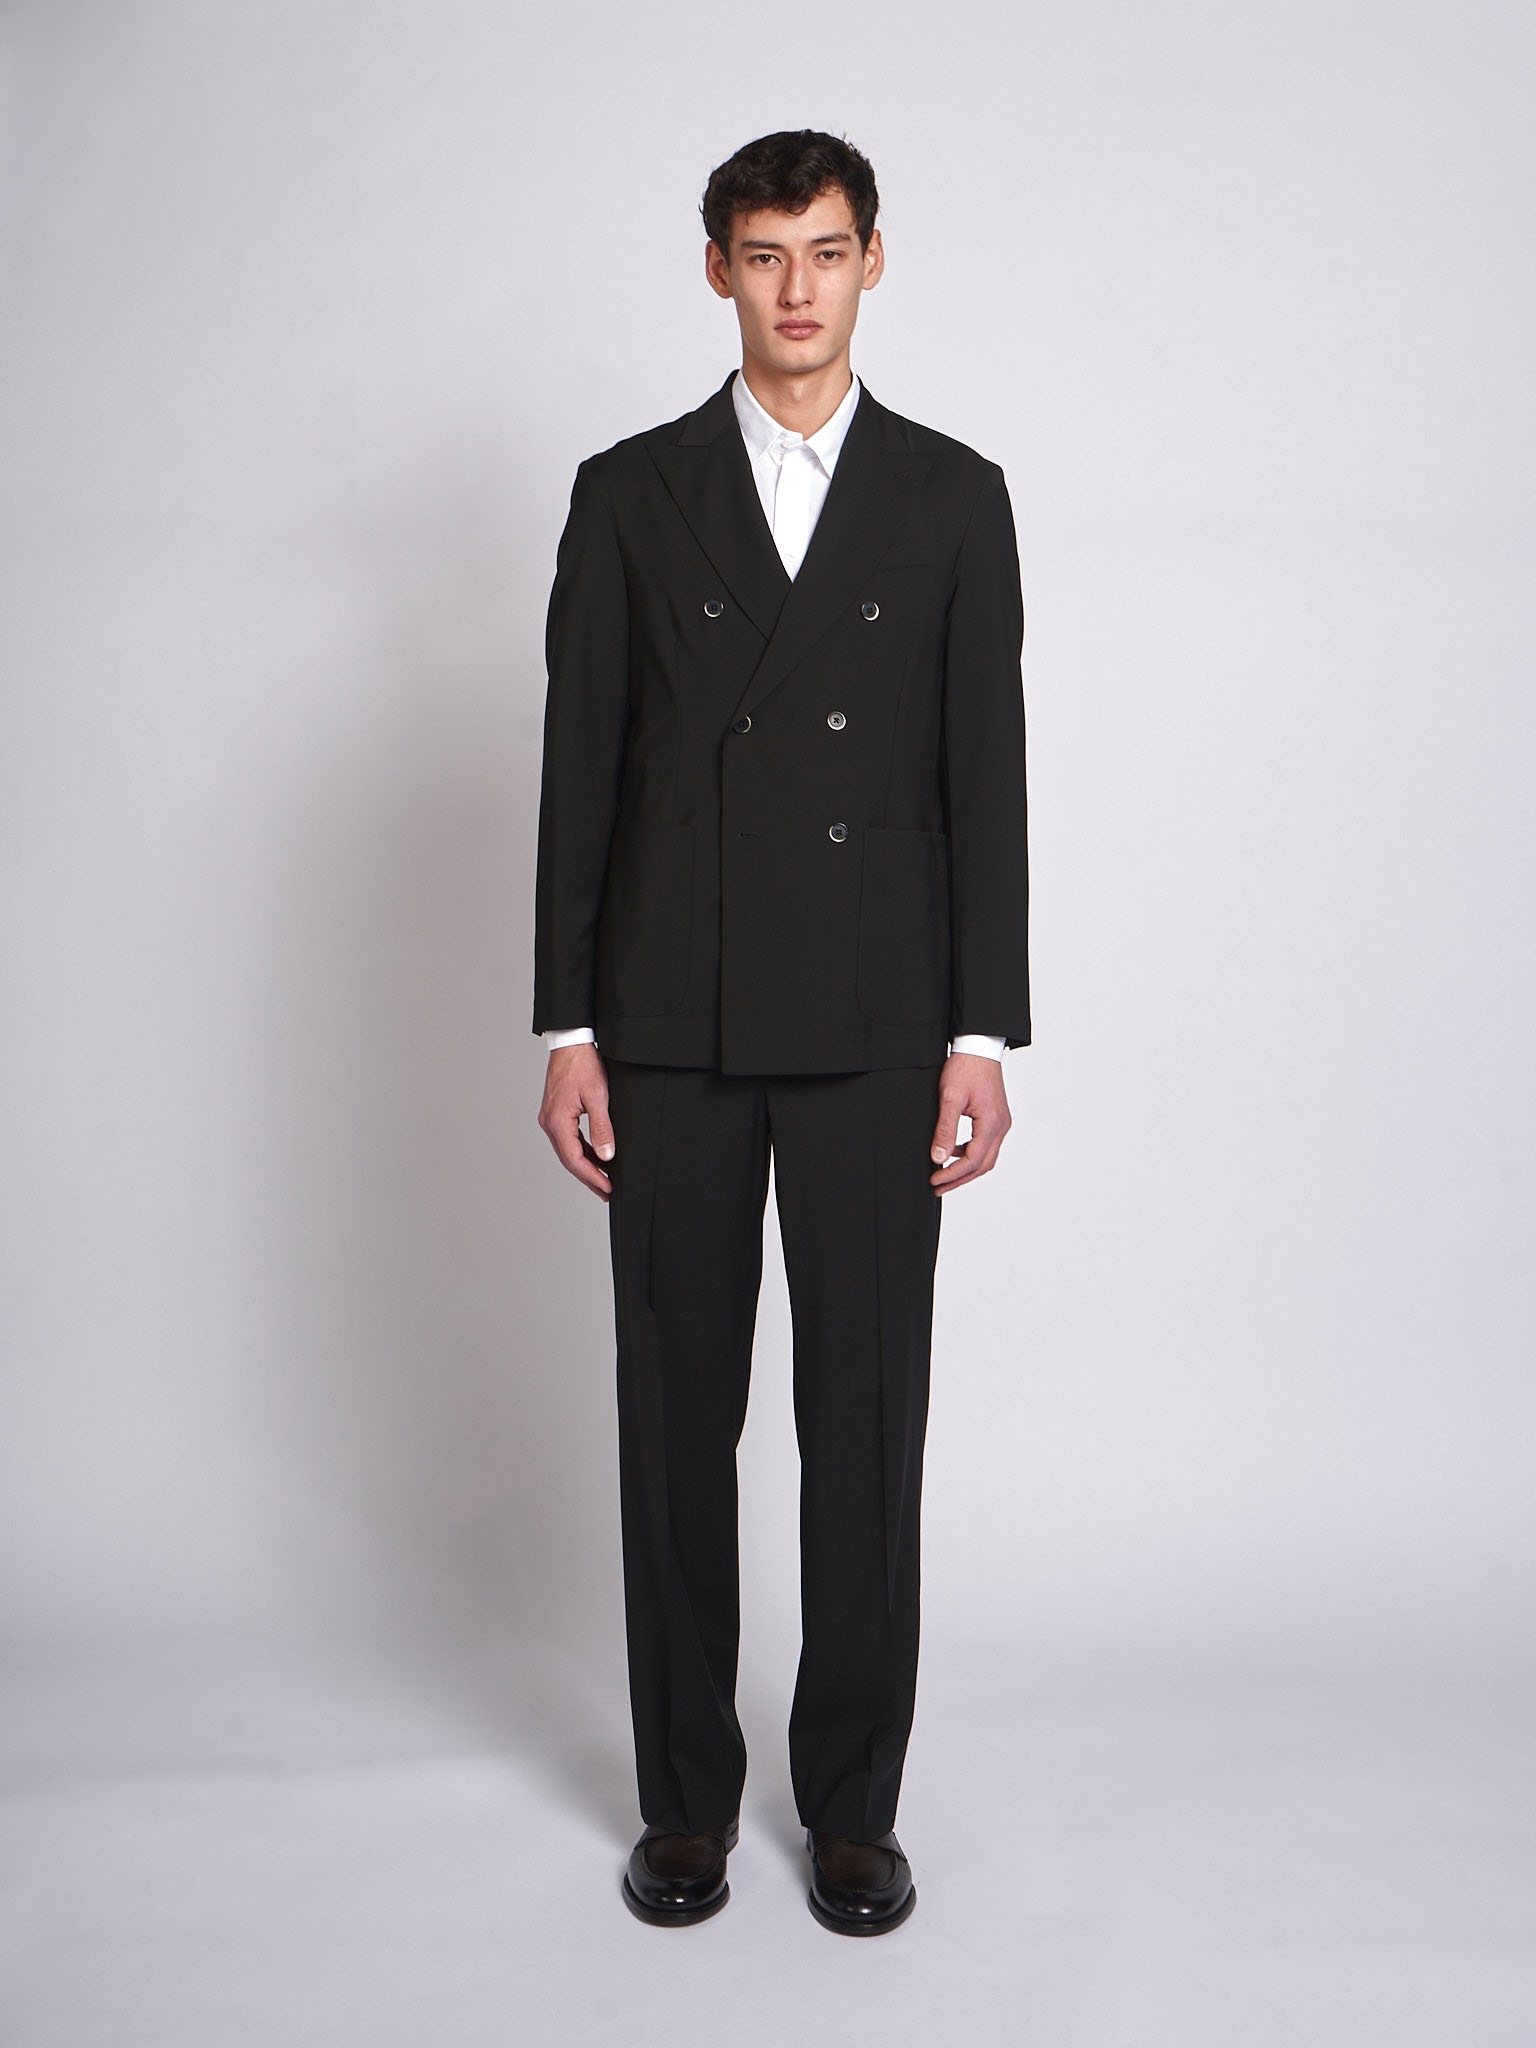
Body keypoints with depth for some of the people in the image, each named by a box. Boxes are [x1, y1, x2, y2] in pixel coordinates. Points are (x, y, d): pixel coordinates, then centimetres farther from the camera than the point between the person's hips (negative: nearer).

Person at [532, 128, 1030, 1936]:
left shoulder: (953, 496, 7)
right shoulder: (629, 494, 7)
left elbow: (984, 777, 2)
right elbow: (580, 774, 4)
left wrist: (983, 1039, -4)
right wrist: (567, 1028, -1)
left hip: (874, 1026, 0)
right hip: (673, 1026, 1)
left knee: (868, 1419, 5)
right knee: (677, 1416, 7)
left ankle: (853, 1798, 22)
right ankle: (687, 1795, 24)